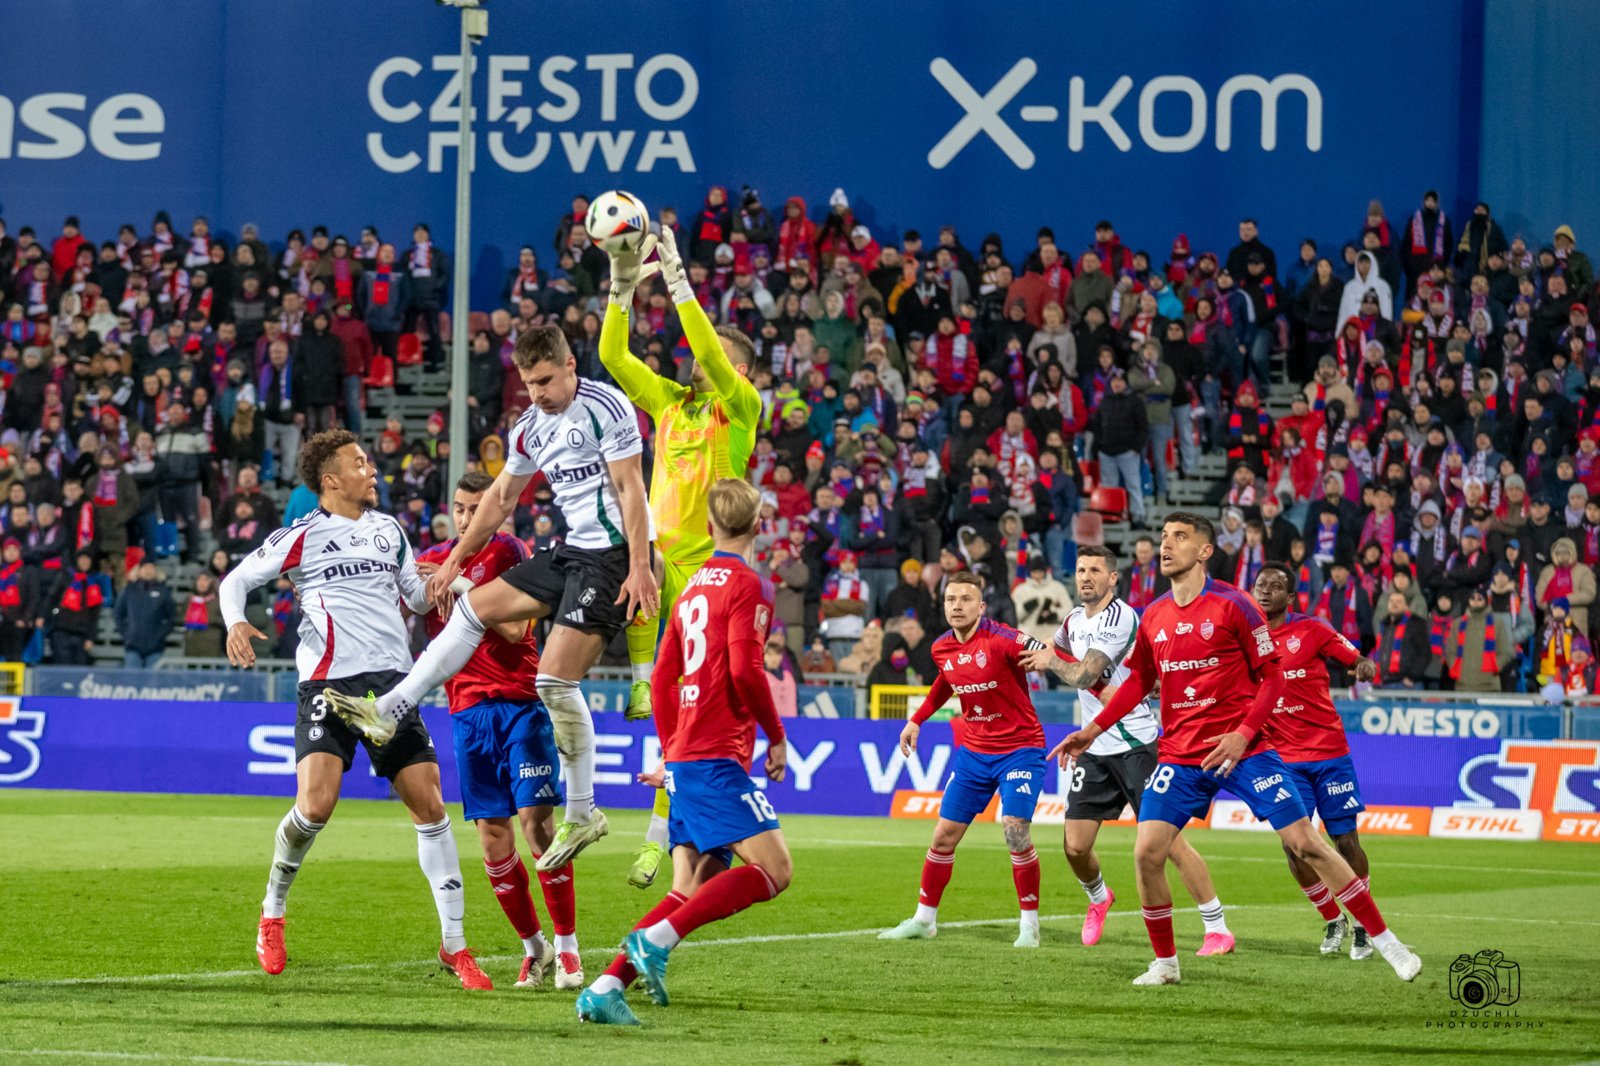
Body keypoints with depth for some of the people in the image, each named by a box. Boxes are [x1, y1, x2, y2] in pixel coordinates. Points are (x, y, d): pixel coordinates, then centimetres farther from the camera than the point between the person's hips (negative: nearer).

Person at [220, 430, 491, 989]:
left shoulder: (389, 530, 17)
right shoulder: (303, 536, 2)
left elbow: (417, 595, 28)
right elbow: (236, 580, 9)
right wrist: (236, 623, -12)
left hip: (391, 680, 4)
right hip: (328, 684, -4)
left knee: (429, 805, -3)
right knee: (316, 804, -20)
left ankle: (454, 944, 5)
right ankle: (272, 913, 7)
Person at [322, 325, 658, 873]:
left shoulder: (605, 407, -12)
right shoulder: (531, 427, 12)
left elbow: (630, 488, -15)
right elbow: (501, 498, 23)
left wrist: (639, 566, -20)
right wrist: (456, 559, 26)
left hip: (614, 549, -8)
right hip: (573, 548, 8)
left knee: (555, 680, -13)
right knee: (474, 607, 6)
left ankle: (582, 813, -4)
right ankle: (390, 711, 9)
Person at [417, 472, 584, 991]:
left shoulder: (507, 552, 0)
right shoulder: (432, 560, 12)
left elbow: (514, 627, -11)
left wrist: (462, 586, -17)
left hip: (520, 702, -4)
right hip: (468, 709, 4)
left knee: (535, 817, -12)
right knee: (492, 832, 0)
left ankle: (567, 945, -5)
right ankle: (534, 948, 12)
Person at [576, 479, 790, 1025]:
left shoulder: (693, 588, 19)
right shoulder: (746, 585, -6)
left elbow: (662, 679, 22)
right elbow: (745, 670, -17)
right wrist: (776, 735, -5)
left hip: (684, 756, 9)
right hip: (718, 757, -9)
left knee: (691, 891, 8)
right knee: (774, 868, -15)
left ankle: (605, 989, -1)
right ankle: (657, 938, -22)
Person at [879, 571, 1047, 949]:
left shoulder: (1001, 640, -19)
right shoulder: (942, 649, 1)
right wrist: (917, 719, 22)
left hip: (1019, 749, -6)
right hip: (973, 751, 6)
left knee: (1016, 830, -18)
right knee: (944, 835, 5)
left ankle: (1029, 922, -3)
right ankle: (924, 919, 20)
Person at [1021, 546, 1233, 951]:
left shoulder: (1120, 618, -15)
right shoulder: (1076, 618, 11)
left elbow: (1082, 676, -20)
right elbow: (1058, 647, 35)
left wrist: (1052, 662, -2)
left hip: (1136, 745, -7)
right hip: (1094, 748, 7)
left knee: (1167, 840, -12)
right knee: (1075, 845, 2)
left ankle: (1218, 930, -6)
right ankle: (1098, 898, 35)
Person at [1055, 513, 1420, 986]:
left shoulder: (1233, 605, -7)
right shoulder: (1153, 618, 7)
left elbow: (1271, 677, -5)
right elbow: (1139, 681, 20)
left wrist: (1243, 734, -17)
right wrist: (1093, 729, 10)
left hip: (1242, 750, -4)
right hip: (1179, 753, 4)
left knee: (1306, 843, -7)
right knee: (1147, 853, -9)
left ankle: (1386, 942, 1)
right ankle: (1165, 962, 10)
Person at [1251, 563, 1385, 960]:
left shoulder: (1311, 631, -1)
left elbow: (1357, 660, -1)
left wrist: (1366, 666, -23)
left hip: (1329, 752, -2)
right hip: (1282, 758, 2)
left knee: (1346, 840, -1)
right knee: (1293, 845, -7)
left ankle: (1361, 926, 15)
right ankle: (1331, 921, 15)